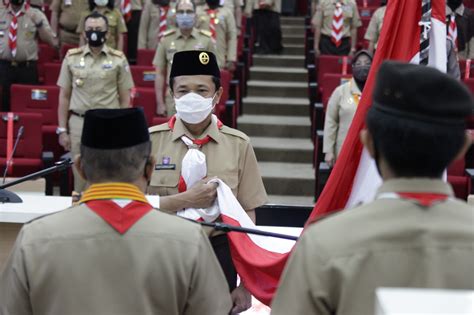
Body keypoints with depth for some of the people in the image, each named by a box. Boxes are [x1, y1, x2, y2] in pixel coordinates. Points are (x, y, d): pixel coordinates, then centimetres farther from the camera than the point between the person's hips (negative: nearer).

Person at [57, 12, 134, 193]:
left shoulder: (118, 60, 2)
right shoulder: (72, 58, 5)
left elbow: (125, 99, 5)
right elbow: (64, 96, 8)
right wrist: (62, 130, 3)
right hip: (79, 122, 1)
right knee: (80, 175, 5)